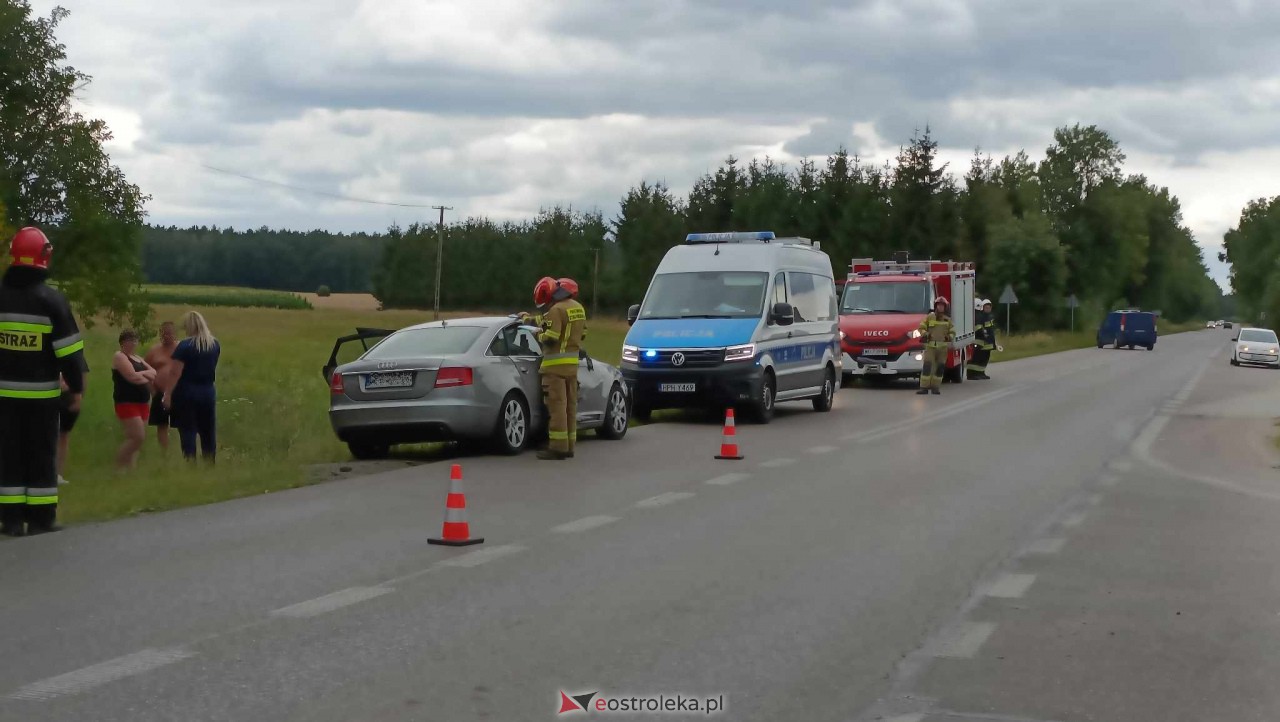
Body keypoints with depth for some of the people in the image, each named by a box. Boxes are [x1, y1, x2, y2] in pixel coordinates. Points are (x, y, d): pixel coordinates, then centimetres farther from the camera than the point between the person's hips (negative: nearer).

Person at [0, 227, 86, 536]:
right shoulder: (52, 300, -9)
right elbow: (68, 350, -9)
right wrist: (77, 387, 0)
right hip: (42, 393, -3)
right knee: (42, 455, 4)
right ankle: (40, 519, 5)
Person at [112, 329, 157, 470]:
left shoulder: (137, 358, 20)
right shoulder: (119, 357, -6)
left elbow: (154, 373, 14)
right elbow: (132, 377, -18)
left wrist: (142, 374, -6)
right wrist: (147, 377, 0)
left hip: (142, 402, 9)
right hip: (127, 403, -9)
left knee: (134, 439, 5)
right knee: (138, 437, -17)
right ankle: (118, 467, -8)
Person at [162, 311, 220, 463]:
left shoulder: (184, 346, -13)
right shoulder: (215, 345, 4)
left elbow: (174, 373, -16)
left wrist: (167, 394, -12)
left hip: (186, 393, -5)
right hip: (208, 393, 5)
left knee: (188, 432, 0)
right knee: (208, 432, 11)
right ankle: (210, 464, 15)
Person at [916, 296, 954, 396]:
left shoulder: (948, 320, 12)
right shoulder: (930, 317, 4)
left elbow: (952, 332, 17)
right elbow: (921, 328, 9)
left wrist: (949, 337, -4)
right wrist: (925, 334, -10)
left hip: (943, 347, 3)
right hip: (930, 346, -3)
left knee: (940, 368, 3)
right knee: (927, 366, -12)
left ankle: (935, 387, 12)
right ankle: (924, 387, -11)